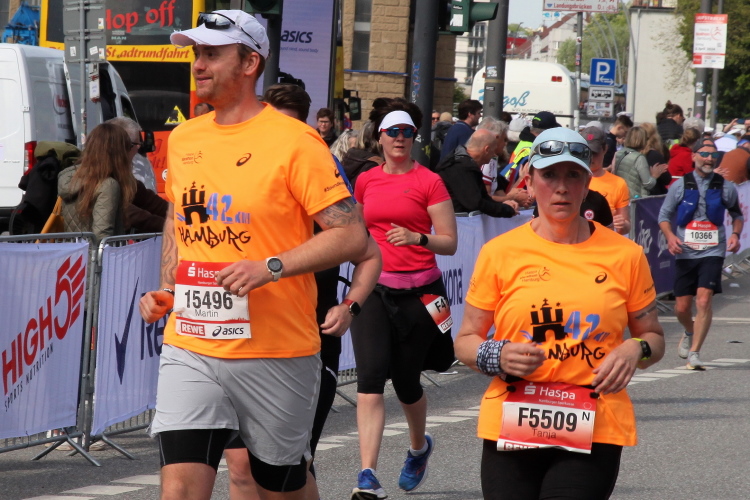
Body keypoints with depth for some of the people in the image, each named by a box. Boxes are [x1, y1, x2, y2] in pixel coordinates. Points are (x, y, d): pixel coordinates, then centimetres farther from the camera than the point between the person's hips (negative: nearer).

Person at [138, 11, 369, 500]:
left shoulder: (294, 141, -9)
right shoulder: (183, 139, 10)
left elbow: (352, 236, -12)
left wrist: (270, 267, -21)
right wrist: (167, 290, 12)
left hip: (276, 352, -4)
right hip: (190, 346, 4)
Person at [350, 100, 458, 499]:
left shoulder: (429, 182, -2)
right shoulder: (366, 181, 8)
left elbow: (450, 243, -5)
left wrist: (418, 238, -21)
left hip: (417, 291, -2)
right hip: (373, 288, 2)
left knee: (406, 382, 10)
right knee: (370, 376, -16)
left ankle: (419, 446, 43)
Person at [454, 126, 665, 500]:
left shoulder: (625, 255, 6)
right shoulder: (499, 253, 4)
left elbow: (654, 337, 17)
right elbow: (465, 342, 9)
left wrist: (636, 350, -6)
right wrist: (498, 356, -12)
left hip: (594, 433, -1)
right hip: (511, 429, 1)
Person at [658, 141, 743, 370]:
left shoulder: (726, 188, 4)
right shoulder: (680, 186, 3)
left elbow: (737, 215, 18)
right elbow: (664, 215, 9)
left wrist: (735, 234, -1)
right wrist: (670, 236, -10)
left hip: (712, 252, -1)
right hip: (685, 252, 1)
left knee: (704, 300, -18)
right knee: (682, 307, 6)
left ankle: (694, 353, -13)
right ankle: (690, 332, 40)